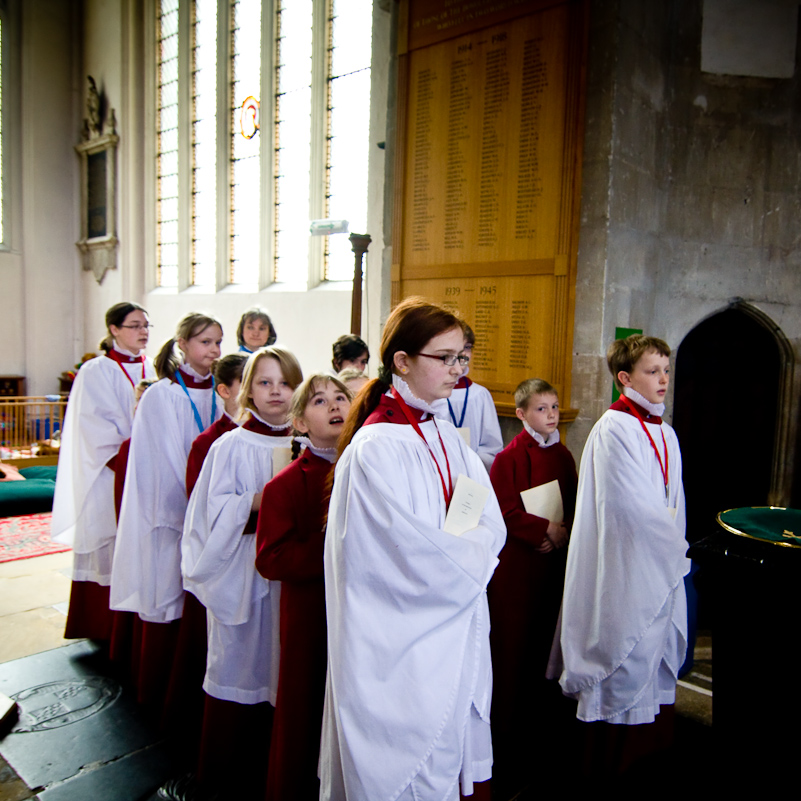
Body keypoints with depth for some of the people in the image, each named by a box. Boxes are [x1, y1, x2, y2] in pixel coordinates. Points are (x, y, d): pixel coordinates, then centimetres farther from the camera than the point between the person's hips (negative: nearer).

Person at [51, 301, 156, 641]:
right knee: (109, 543, 0)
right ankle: (105, 625, 14)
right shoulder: (96, 371, -5)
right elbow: (95, 425, -11)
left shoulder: (152, 369, 11)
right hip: (110, 473, -5)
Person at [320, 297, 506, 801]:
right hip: (402, 643, -7)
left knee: (460, 760, 18)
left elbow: (492, 527, 4)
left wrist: (454, 552, -13)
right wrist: (468, 556, -5)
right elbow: (413, 555, -20)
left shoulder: (448, 438, 6)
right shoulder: (376, 448, -18)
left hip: (457, 637, 7)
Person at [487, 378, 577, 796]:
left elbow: (574, 503, 10)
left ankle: (543, 724, 30)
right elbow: (504, 512, -14)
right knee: (513, 644, 3)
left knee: (547, 639, 14)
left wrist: (563, 531, -8)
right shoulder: (509, 457, -11)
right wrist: (545, 528, -17)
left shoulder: (563, 456, 8)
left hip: (554, 559, 6)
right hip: (516, 562, -5)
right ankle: (508, 735, 18)